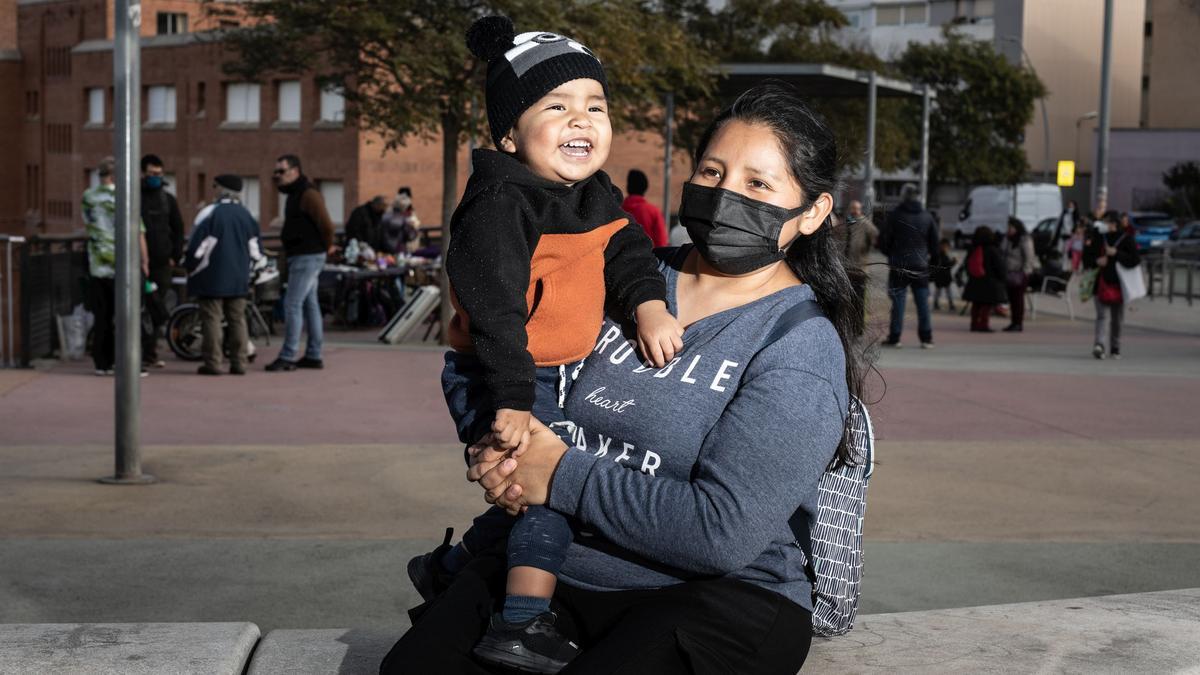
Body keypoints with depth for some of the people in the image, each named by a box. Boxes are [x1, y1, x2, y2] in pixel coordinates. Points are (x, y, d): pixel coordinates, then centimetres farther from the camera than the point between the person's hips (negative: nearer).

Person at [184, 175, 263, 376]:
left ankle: (212, 363, -3)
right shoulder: (246, 214, 8)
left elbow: (198, 246, -11)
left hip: (212, 277, -5)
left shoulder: (210, 213, -10)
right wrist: (260, 262, 27)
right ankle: (238, 363, 7)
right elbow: (255, 247, 11)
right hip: (239, 278, 5)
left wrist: (190, 267, 2)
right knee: (237, 319, 9)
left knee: (211, 319, -1)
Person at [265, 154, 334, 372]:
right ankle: (313, 355, 16)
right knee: (309, 304, 12)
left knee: (292, 305, -11)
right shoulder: (295, 193, 17)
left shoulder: (308, 194, -15)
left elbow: (326, 224, -22)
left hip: (307, 257, -10)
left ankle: (288, 357, -10)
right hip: (300, 256, 10)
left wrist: (327, 246, -6)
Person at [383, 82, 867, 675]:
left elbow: (723, 533, -20)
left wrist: (563, 476, -16)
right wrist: (500, 457, -8)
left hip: (720, 598, -4)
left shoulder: (802, 347, -10)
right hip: (553, 568, 4)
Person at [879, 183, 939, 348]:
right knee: (923, 302, 6)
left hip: (899, 266, -3)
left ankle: (894, 337, 2)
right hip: (921, 266, 3)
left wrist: (891, 254, 13)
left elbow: (883, 241, -5)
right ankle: (926, 338, 6)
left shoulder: (895, 215, -8)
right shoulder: (927, 216, 4)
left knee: (898, 301, 2)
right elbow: (935, 241, 7)